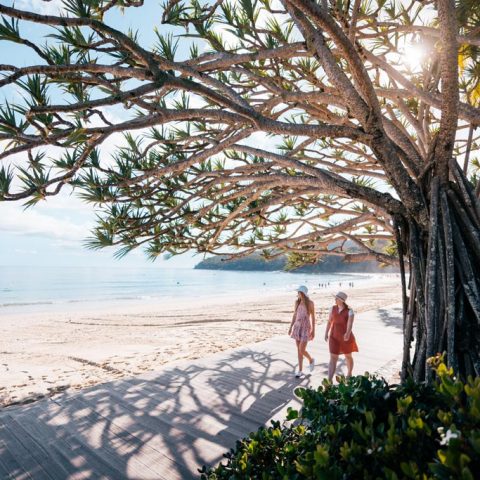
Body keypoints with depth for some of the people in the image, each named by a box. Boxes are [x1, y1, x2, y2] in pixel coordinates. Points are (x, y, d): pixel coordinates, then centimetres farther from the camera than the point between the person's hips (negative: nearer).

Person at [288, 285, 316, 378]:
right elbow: (294, 315, 10)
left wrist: (313, 331, -8)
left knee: (302, 350, -8)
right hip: (297, 327, 5)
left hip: (306, 328, -5)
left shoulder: (310, 303, -10)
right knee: (299, 350, 8)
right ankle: (300, 371, 17)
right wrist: (290, 327, 9)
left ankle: (311, 360, 23)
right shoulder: (297, 302, 3)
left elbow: (313, 317, -6)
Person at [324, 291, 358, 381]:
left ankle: (349, 374, 46)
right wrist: (326, 333, 6)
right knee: (333, 358, -3)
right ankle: (329, 380, -4)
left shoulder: (349, 311, -17)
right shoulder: (333, 308, -3)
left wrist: (348, 333, -49)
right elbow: (329, 321, 6)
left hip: (346, 338, -2)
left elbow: (350, 324, -30)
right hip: (334, 337, 3)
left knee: (348, 356, 20)